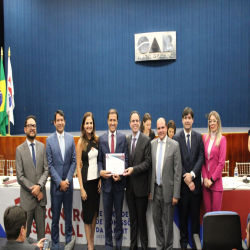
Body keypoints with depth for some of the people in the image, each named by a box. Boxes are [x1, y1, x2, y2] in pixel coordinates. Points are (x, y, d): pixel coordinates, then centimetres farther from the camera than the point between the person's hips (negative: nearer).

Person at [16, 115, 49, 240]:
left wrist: (39, 186, -13)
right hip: (27, 197, -2)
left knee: (41, 228, 11)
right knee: (25, 229, 8)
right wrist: (33, 190, -11)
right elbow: (20, 176, -6)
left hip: (41, 195, 2)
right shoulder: (19, 149, -3)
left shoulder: (42, 147, 6)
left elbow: (46, 170, 2)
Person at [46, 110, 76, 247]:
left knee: (68, 216, 12)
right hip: (56, 185, -2)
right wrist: (60, 182, -10)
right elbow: (50, 164, -5)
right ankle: (55, 244, 21)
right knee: (55, 217, 7)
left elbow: (74, 161, 3)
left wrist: (67, 180, -7)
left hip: (68, 184, 2)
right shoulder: (49, 140, -3)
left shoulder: (71, 138, 3)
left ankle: (69, 242, 27)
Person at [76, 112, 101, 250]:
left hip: (97, 179, 4)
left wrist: (101, 179, 2)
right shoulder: (81, 142, -7)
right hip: (87, 180, -4)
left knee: (95, 211, 14)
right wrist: (81, 188, -10)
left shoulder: (97, 139, 4)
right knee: (87, 212, 6)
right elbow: (78, 166, -8)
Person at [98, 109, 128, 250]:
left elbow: (126, 158, -3)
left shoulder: (123, 137, 0)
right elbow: (99, 159, 4)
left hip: (119, 181, -1)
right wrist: (100, 171, -16)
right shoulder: (101, 139, 4)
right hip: (106, 181, 1)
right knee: (108, 216, 11)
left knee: (119, 215, 12)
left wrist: (121, 175, -17)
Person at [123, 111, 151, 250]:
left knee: (142, 217, 7)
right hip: (129, 185, 4)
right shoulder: (126, 140, 7)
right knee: (133, 217, 16)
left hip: (141, 185, -4)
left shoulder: (146, 140, -8)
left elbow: (148, 162, -12)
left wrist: (134, 169, -22)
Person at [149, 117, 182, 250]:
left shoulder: (174, 145, -7)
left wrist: (176, 194, -9)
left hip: (168, 189, -3)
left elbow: (177, 171, -8)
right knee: (156, 220, 13)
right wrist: (149, 190, 5)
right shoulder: (151, 144, 3)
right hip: (155, 189, 3)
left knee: (168, 222, 8)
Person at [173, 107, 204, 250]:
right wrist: (186, 178, -11)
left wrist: (192, 174, -13)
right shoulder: (176, 138, -2)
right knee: (183, 215, 9)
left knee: (196, 214, 10)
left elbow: (201, 157, -1)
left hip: (195, 182, 1)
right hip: (183, 183, -1)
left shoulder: (199, 137, 4)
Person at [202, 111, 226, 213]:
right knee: (207, 211, 9)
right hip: (206, 181, 4)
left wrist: (212, 179, -8)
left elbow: (221, 162, -7)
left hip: (216, 181, -3)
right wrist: (205, 178, -3)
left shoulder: (222, 139, -4)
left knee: (216, 211, 2)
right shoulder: (205, 138, 8)